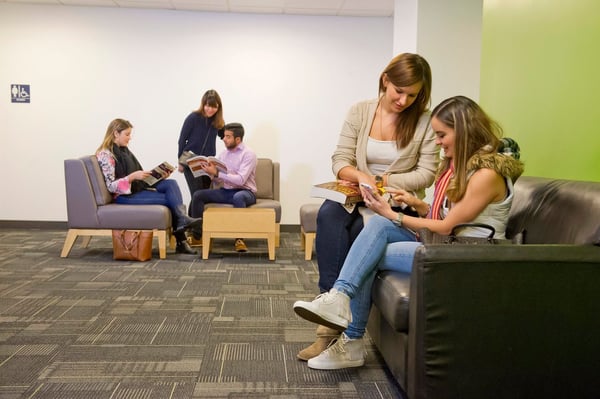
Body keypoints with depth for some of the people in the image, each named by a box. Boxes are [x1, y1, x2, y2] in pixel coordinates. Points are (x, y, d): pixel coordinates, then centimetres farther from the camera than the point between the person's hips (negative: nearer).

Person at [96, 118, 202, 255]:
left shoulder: (124, 150, 16)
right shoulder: (105, 154, -10)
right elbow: (111, 186, -17)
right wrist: (133, 176, -28)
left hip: (138, 187, 8)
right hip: (124, 195, -8)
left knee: (171, 183, -16)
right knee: (168, 198, -18)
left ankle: (182, 219, -30)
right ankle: (180, 234, -13)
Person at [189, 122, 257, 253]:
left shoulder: (248, 154, -10)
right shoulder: (224, 153, 10)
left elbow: (240, 180, -23)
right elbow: (217, 182, 9)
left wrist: (216, 173, -26)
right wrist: (212, 173, -14)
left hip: (245, 192, -6)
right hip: (226, 192, 6)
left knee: (238, 197, -40)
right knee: (198, 195, -11)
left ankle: (239, 238, -29)